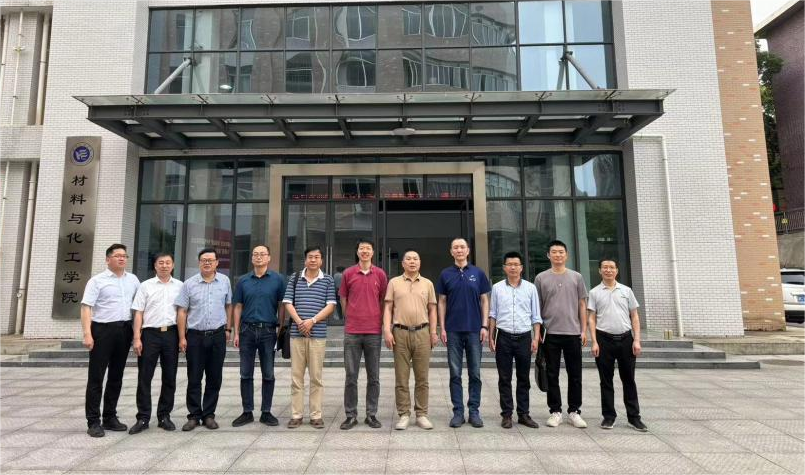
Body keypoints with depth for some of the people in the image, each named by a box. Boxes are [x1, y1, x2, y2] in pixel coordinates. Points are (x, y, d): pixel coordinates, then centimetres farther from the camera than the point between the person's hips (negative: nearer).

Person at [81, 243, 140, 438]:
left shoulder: (133, 280, 11)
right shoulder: (97, 281, -3)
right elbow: (86, 307, -9)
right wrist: (87, 334, -19)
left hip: (124, 330, 5)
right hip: (102, 329, -5)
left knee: (116, 376, 12)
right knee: (96, 377, 0)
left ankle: (110, 417, 22)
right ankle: (93, 421, 7)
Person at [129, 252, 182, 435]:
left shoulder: (180, 286, 8)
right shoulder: (146, 286, 5)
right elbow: (138, 313, 2)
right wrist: (137, 338, -5)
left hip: (171, 333, 1)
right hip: (150, 333, -1)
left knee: (169, 378, 7)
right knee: (144, 377, 2)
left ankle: (164, 416, 19)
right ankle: (143, 418, 13)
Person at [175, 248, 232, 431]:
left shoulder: (224, 281, 5)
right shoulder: (189, 284, 1)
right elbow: (182, 312, 2)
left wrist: (228, 328, 7)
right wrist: (182, 337, -2)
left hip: (218, 335, 1)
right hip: (195, 336, -1)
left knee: (214, 378, 7)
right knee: (194, 378, 5)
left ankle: (209, 415, 19)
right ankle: (194, 416, 17)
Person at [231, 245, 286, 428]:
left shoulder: (277, 280, 1)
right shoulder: (243, 281, 8)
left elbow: (281, 306, 1)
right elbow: (237, 307, 9)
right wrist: (236, 333, 3)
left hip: (268, 331, -2)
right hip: (247, 330, 2)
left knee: (268, 374, 5)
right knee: (246, 374, 8)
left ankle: (266, 412, 17)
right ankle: (247, 412, 19)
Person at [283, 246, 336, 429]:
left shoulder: (328, 280, 5)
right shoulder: (295, 278, 8)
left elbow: (330, 305, -1)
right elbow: (288, 303, 4)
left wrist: (312, 320, -12)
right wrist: (299, 322, -10)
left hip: (318, 334, -1)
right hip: (296, 333, 1)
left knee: (316, 376, 4)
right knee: (296, 376, 6)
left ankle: (316, 415, 13)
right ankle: (296, 415, 16)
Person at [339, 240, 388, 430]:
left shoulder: (380, 274, 4)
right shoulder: (348, 273, 3)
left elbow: (384, 300, 11)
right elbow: (343, 300, 11)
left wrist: (379, 321, 7)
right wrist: (353, 317, 9)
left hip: (374, 331, 0)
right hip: (352, 332, 0)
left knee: (373, 377, 7)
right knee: (351, 376, 5)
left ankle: (371, 414, 19)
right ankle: (350, 415, 17)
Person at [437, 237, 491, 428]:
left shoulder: (478, 273, 4)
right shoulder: (445, 274, 4)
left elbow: (484, 301, 4)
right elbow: (442, 302, 6)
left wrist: (485, 326, -4)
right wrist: (442, 328, -1)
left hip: (474, 330, 0)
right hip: (453, 330, 0)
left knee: (475, 373, 6)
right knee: (455, 373, 5)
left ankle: (474, 411, 16)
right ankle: (458, 412, 14)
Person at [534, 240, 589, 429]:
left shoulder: (576, 277, 7)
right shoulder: (541, 278, 3)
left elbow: (582, 305, 8)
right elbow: (537, 307, 5)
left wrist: (584, 329, 2)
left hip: (573, 333, 1)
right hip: (550, 333, -1)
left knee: (575, 375, 7)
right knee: (552, 375, 6)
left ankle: (574, 411, 20)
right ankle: (555, 411, 16)